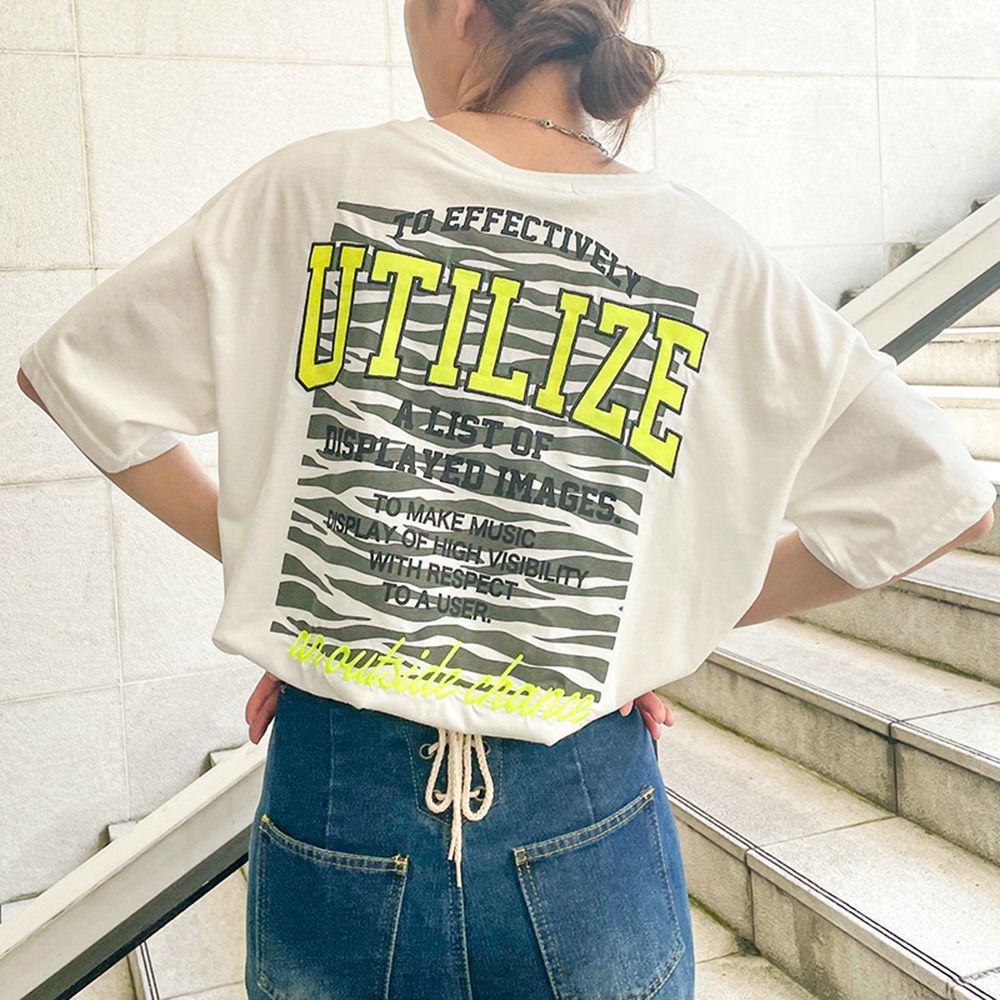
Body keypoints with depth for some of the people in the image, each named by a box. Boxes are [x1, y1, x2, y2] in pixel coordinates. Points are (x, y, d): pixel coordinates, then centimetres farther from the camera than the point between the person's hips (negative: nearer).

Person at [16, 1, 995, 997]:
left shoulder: (313, 185, -7)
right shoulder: (709, 251, -4)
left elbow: (73, 368, 2)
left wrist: (251, 551, 8)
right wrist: (675, 618, 6)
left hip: (333, 813, 0)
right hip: (585, 827, 1)